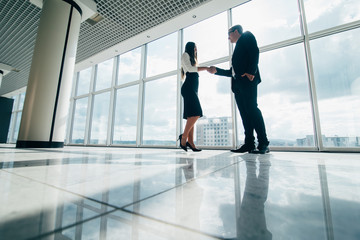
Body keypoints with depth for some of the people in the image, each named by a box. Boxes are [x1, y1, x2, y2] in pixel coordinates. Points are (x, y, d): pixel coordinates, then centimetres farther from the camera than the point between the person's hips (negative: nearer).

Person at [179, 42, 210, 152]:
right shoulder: (185, 55, 11)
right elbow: (189, 68, -6)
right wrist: (206, 68, -5)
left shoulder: (192, 59, 35)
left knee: (192, 116, -4)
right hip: (188, 88, -9)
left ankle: (190, 142, -9)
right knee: (196, 113, -22)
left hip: (193, 89, 9)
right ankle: (183, 137, -17)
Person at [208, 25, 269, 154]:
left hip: (247, 80, -8)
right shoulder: (238, 48, 36)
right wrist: (216, 70, 25)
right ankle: (249, 144, -1)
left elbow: (254, 51, -6)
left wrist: (251, 72, -19)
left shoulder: (246, 36, 14)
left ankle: (263, 144, -13)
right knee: (245, 113, -1)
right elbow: (232, 72, 30)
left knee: (252, 109, -16)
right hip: (238, 83, 8)